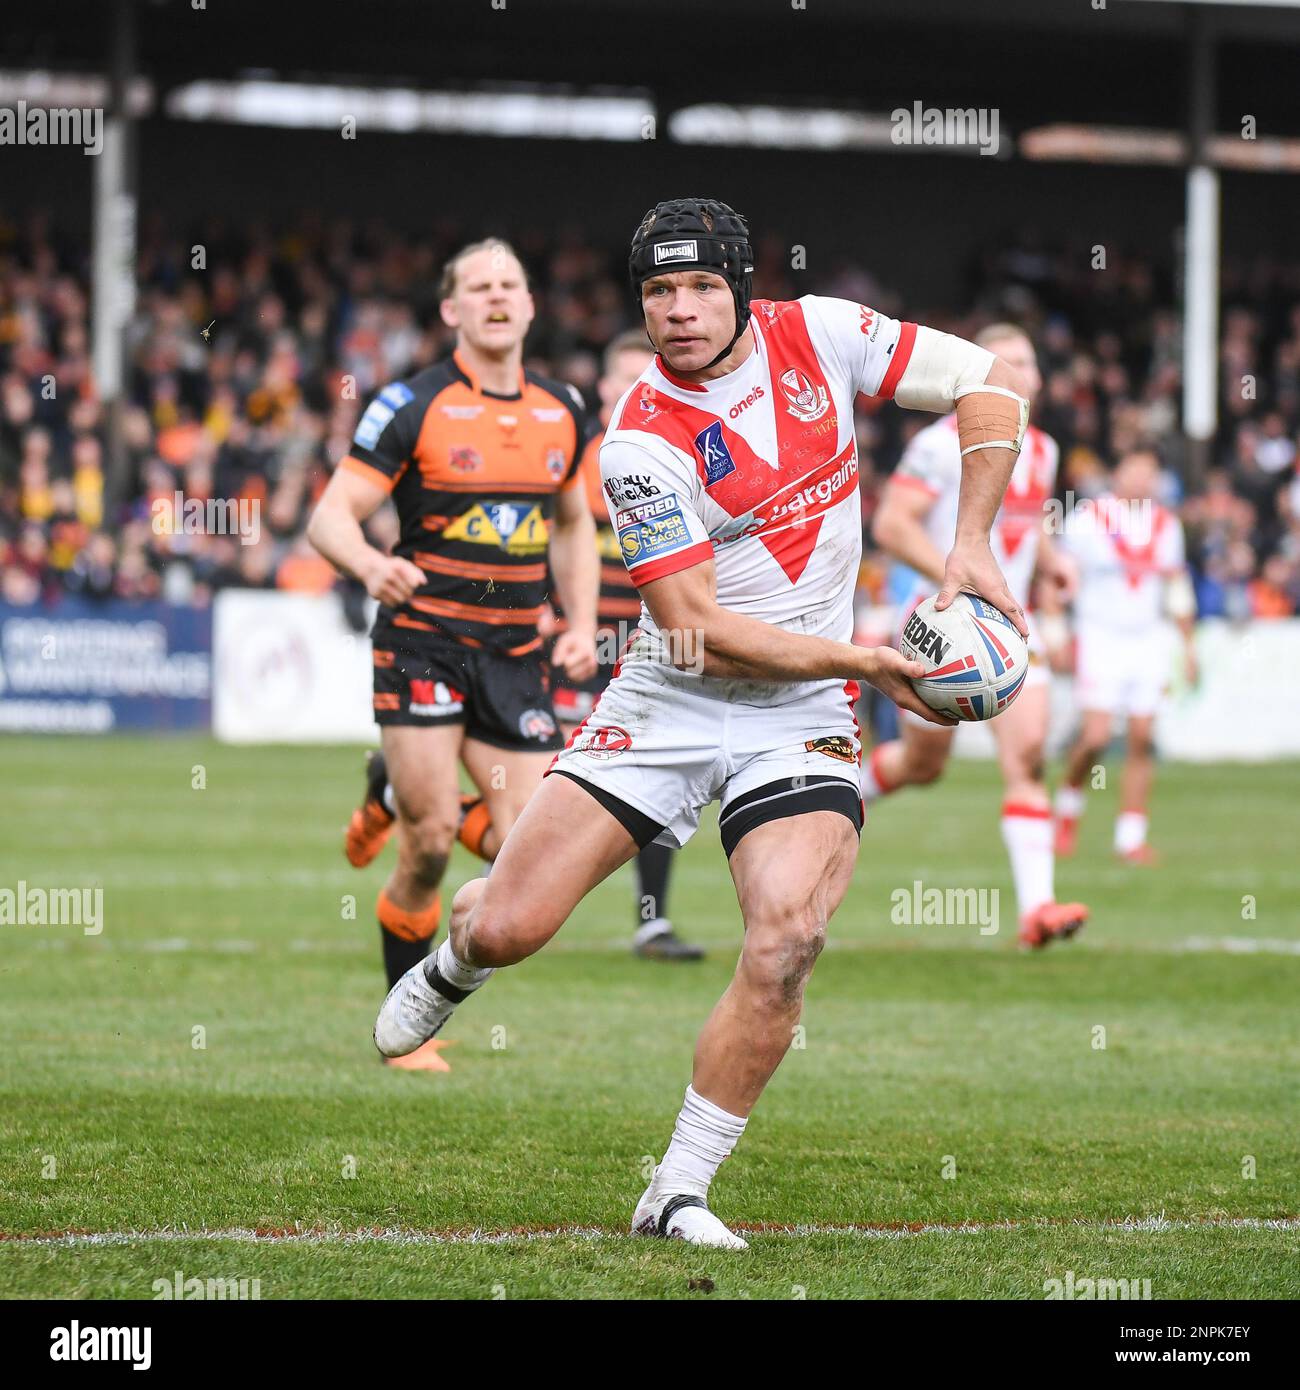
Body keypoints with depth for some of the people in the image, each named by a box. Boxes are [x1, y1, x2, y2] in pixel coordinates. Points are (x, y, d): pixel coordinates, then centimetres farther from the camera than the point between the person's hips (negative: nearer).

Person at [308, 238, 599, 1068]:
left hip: (517, 655, 4)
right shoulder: (414, 407, -7)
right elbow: (331, 516, -9)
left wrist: (581, 624, 11)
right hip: (423, 641, -4)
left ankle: (396, 794, 27)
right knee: (430, 846, -10)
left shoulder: (563, 411, 8)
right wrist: (370, 564, -31)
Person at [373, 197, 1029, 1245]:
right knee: (509, 929, -7)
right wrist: (865, 661, -20)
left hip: (802, 721, 1)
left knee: (786, 941, -22)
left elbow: (991, 382, 4)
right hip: (668, 702, -1)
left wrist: (973, 547, -5)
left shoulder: (816, 335, -5)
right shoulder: (642, 440, -15)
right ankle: (455, 960, 34)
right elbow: (698, 632, -17)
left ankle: (678, 1195, -9)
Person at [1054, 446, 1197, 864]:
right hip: (1100, 638, -4)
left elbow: (1177, 589, 18)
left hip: (1148, 642, 4)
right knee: (1096, 736, -14)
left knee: (1142, 740, 0)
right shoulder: (1087, 520, -6)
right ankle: (1068, 804, 14)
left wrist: (1188, 645, 16)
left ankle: (1131, 837, 5)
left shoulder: (1165, 525, 9)